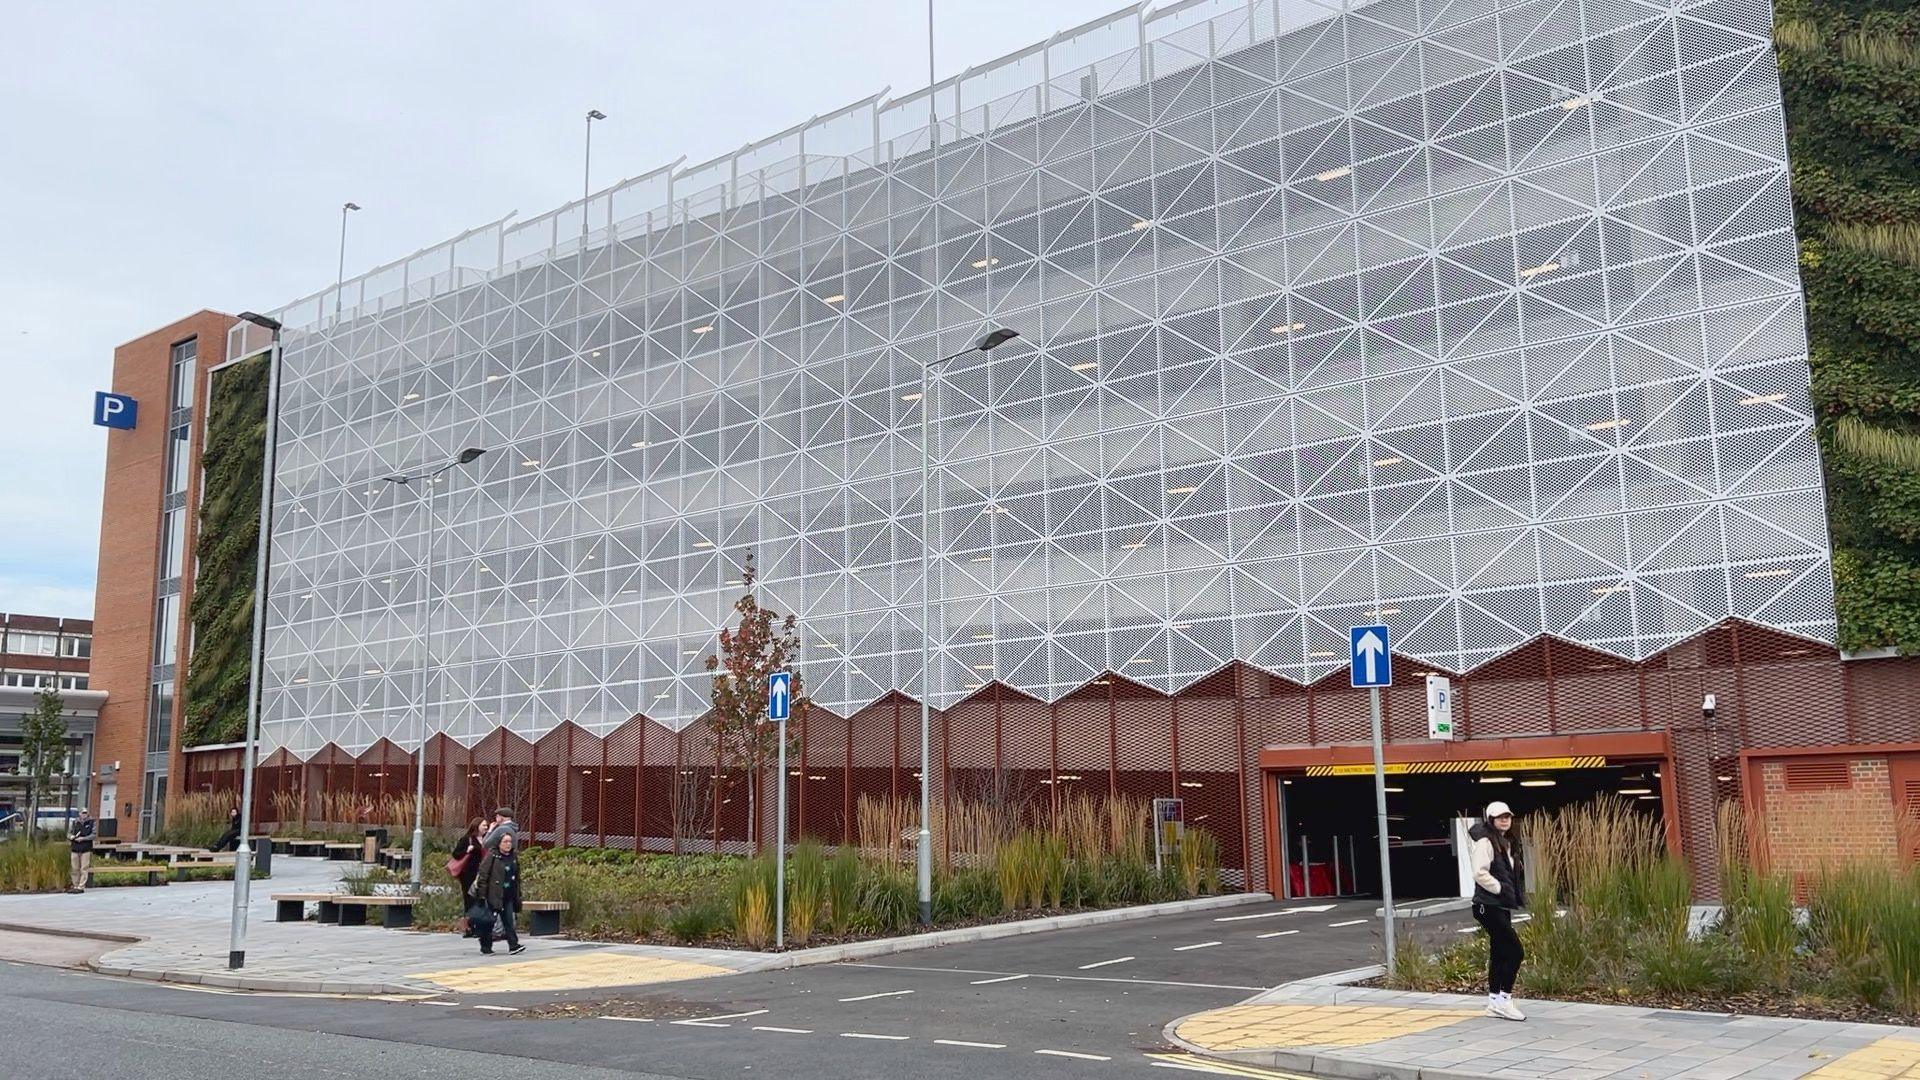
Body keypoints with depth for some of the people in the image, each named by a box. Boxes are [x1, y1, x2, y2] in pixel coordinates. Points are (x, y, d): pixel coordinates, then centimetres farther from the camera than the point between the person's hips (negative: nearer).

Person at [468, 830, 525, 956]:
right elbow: (483, 875, -11)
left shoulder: (514, 857, 12)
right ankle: (485, 948, 10)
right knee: (489, 921, 1)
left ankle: (514, 945, -3)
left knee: (508, 921, 2)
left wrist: (518, 895, 18)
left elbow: (517, 878, 20)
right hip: (493, 896, -5)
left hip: (509, 897, 5)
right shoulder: (492, 856, -8)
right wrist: (481, 894, -14)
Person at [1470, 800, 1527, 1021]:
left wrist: (1517, 895, 11)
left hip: (1501, 907, 9)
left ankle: (1494, 1002, 17)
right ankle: (1504, 1000, -8)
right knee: (1515, 951, -12)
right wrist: (1500, 888, -19)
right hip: (1489, 906, -9)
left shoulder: (1506, 843, 17)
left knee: (1499, 953, 11)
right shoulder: (1485, 842, -12)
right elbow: (1480, 873, -22)